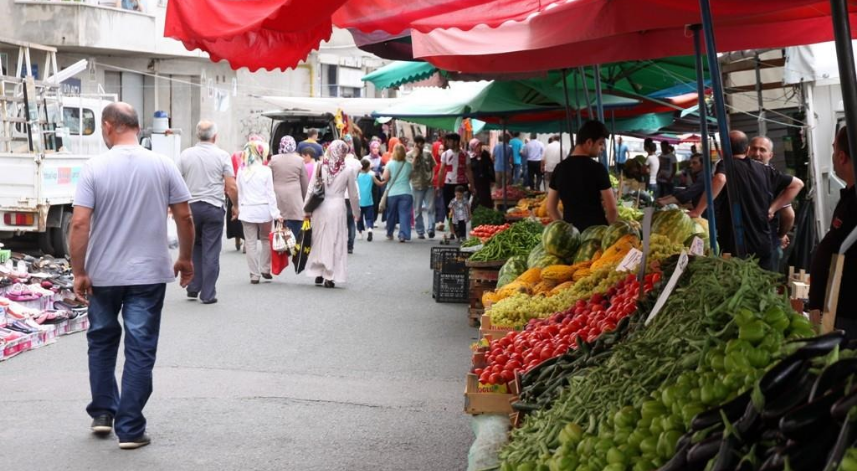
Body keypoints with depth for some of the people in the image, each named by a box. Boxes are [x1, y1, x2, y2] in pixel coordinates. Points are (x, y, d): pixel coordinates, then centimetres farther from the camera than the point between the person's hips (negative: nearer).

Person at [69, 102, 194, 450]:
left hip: (102, 274, 0)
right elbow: (185, 217, -1)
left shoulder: (95, 167, -8)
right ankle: (130, 429, 5)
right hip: (148, 274, 0)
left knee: (102, 342, 21)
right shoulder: (163, 166, -4)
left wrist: (79, 272, -5)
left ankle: (102, 413, 27)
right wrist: (186, 258, 12)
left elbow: (79, 224, -12)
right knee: (140, 351, 4)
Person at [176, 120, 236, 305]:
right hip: (214, 207, -2)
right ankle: (208, 294, 3)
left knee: (193, 248, 18)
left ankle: (193, 288, 17)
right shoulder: (222, 156, -4)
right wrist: (235, 205, 9)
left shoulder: (185, 155, 2)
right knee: (211, 252, 2)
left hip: (190, 206, 2)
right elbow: (231, 187, -6)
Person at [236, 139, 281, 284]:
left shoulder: (242, 171, 1)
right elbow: (270, 193, -6)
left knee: (250, 243, 5)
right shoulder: (266, 171, -7)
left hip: (247, 211, 2)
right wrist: (275, 213, -3)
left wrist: (239, 209, 15)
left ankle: (254, 275, 5)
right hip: (263, 210, -2)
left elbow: (239, 193, 6)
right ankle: (265, 269, 17)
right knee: (266, 239, 16)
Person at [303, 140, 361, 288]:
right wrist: (356, 211, 17)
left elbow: (310, 190, 0)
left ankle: (318, 274, 20)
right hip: (337, 206, -2)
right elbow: (353, 194, 3)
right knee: (335, 241, 6)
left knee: (319, 239, 14)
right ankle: (330, 277, 5)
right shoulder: (348, 170, -5)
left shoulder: (320, 166, 0)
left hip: (320, 207, 2)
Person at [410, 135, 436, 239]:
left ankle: (431, 229, -7)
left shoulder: (428, 154, 7)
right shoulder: (409, 155, 0)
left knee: (430, 208, -7)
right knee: (417, 210, 4)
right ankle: (420, 232, 11)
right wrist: (415, 156, -14)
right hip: (417, 185, -1)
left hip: (429, 185, 2)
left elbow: (433, 167, 15)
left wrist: (432, 177, 1)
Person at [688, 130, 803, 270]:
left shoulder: (726, 165, -3)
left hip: (735, 246, -5)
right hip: (763, 244, 5)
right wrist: (771, 208, 14)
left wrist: (697, 211, -23)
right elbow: (797, 184, 19)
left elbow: (720, 179, -28)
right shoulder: (765, 170, 13)